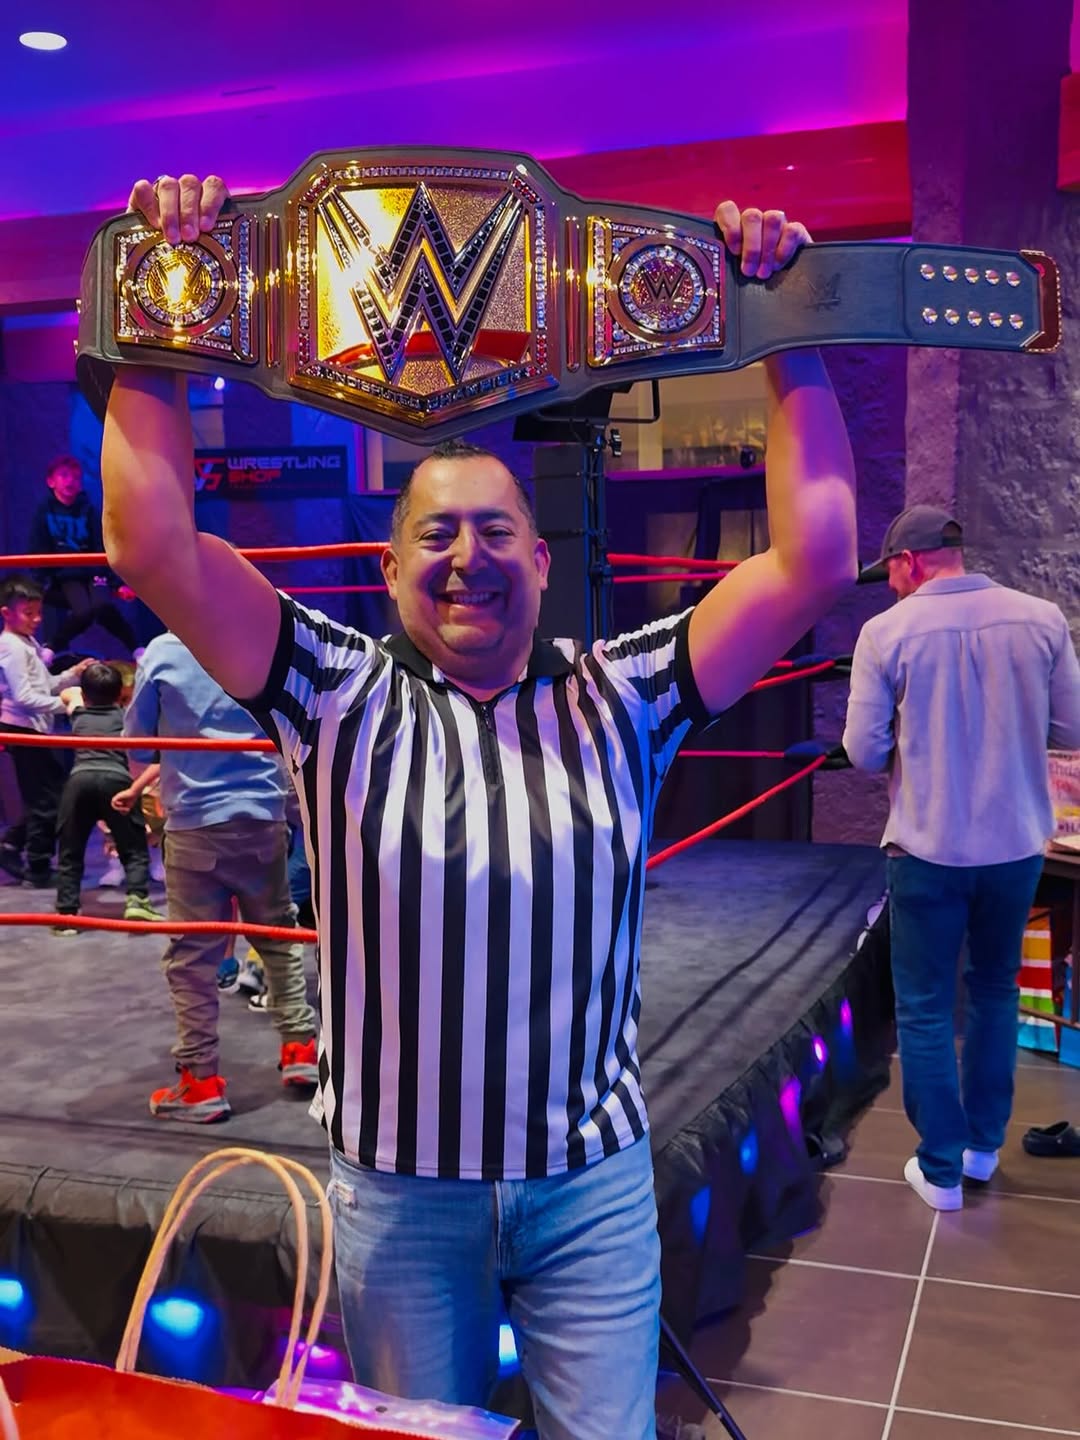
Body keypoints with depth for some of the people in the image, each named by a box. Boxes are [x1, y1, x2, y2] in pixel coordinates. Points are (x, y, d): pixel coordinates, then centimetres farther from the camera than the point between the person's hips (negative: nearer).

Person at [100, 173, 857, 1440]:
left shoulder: (619, 700, -2)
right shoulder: (341, 701, -5)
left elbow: (814, 560, -10)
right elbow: (152, 543, -14)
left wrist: (788, 333, -11)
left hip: (594, 1181, 1)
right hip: (398, 1190, 0)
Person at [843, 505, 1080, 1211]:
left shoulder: (887, 632, -11)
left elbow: (864, 753, -9)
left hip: (928, 849, -3)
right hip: (1018, 844, 3)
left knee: (925, 1010, 11)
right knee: (995, 992, 22)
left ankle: (941, 1170, 18)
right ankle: (984, 1146, 34)